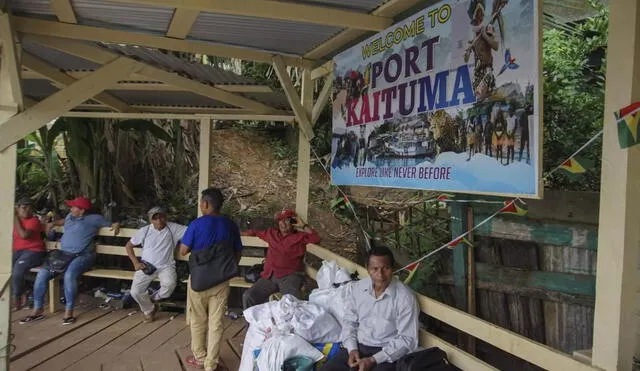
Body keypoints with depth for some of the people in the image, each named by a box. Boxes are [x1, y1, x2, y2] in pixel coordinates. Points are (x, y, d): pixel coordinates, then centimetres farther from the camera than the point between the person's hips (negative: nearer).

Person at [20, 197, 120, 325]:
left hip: (83, 255, -6)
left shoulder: (94, 219, 3)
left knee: (69, 275, -34)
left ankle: (69, 312, -23)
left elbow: (110, 224, 8)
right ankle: (37, 310, -1)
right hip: (64, 254, 7)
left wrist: (116, 225, -15)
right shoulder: (70, 216, 21)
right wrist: (53, 223, 28)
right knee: (42, 273, -13)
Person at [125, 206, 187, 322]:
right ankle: (149, 310, 16)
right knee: (135, 292, -17)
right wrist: (136, 262, 0)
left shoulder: (174, 228, -1)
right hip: (147, 266, 2)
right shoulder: (144, 231, 4)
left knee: (169, 284, -31)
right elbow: (129, 245, 12)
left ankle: (153, 299, 4)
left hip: (166, 266, -1)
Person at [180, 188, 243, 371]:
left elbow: (183, 251, -6)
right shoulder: (230, 225, -2)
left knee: (198, 321, 16)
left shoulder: (197, 224, -13)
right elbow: (238, 253, 5)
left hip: (199, 280, -2)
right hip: (221, 281, 2)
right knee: (216, 322, 9)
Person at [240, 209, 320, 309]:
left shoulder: (300, 236, 15)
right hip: (269, 276, 4)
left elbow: (316, 239, 2)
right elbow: (255, 232, 40)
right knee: (248, 297, -16)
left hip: (290, 276, -4)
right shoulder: (272, 233, 27)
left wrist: (303, 226, 6)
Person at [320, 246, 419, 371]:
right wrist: (352, 349, -7)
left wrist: (373, 360, -17)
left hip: (387, 353, -4)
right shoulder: (358, 287, -1)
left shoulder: (405, 297, -16)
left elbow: (407, 339, -13)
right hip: (358, 347, 4)